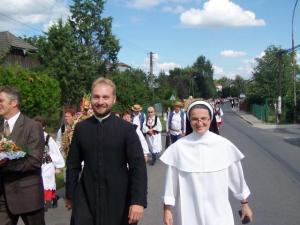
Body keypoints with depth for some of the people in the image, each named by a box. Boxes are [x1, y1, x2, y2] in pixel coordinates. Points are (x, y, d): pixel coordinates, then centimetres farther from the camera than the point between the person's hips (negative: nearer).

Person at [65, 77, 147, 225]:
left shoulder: (126, 129, -6)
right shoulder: (80, 128, 2)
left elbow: (138, 166, -9)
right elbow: (73, 164, 9)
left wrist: (138, 201, -15)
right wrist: (70, 194, 12)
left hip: (118, 199, -1)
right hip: (86, 199, 2)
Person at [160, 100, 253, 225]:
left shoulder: (224, 145, -6)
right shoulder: (178, 147, -8)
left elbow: (236, 177, 4)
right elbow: (171, 180, -1)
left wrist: (245, 204, 12)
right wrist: (167, 209, 3)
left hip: (218, 212, 0)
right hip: (188, 213, 0)